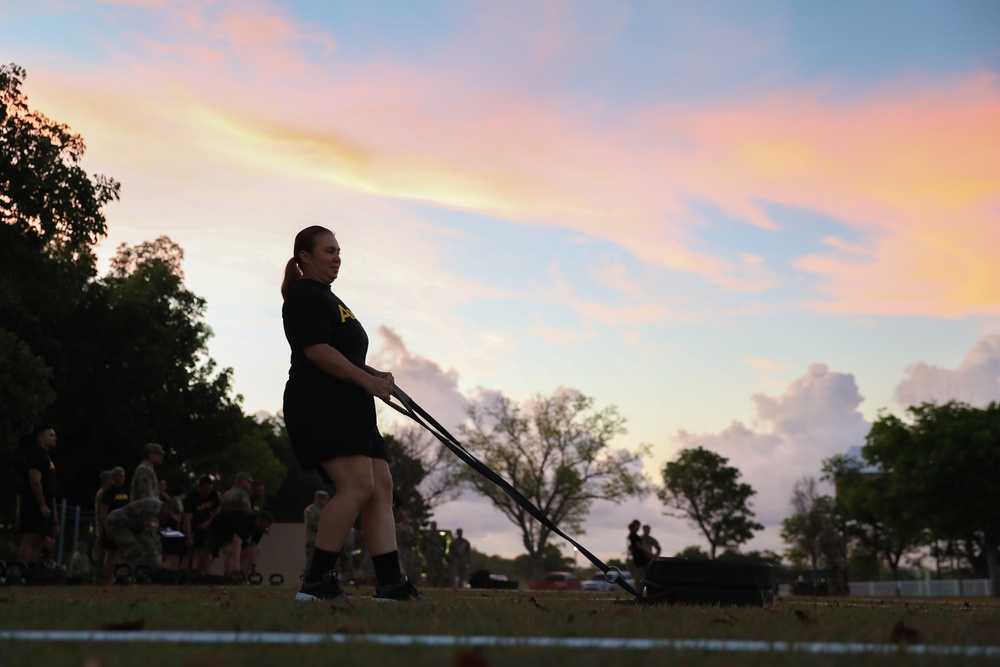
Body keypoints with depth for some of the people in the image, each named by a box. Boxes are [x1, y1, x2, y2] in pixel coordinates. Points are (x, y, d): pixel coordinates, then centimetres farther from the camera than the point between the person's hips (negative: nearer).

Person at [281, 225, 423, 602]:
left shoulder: (327, 299, 27)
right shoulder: (304, 295, -5)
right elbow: (316, 351, -17)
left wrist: (375, 375, 15)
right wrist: (367, 380, -17)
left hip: (348, 408, 11)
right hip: (319, 404, -11)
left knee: (381, 487, 1)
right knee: (358, 486, -21)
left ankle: (390, 583, -2)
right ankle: (316, 582, -18)